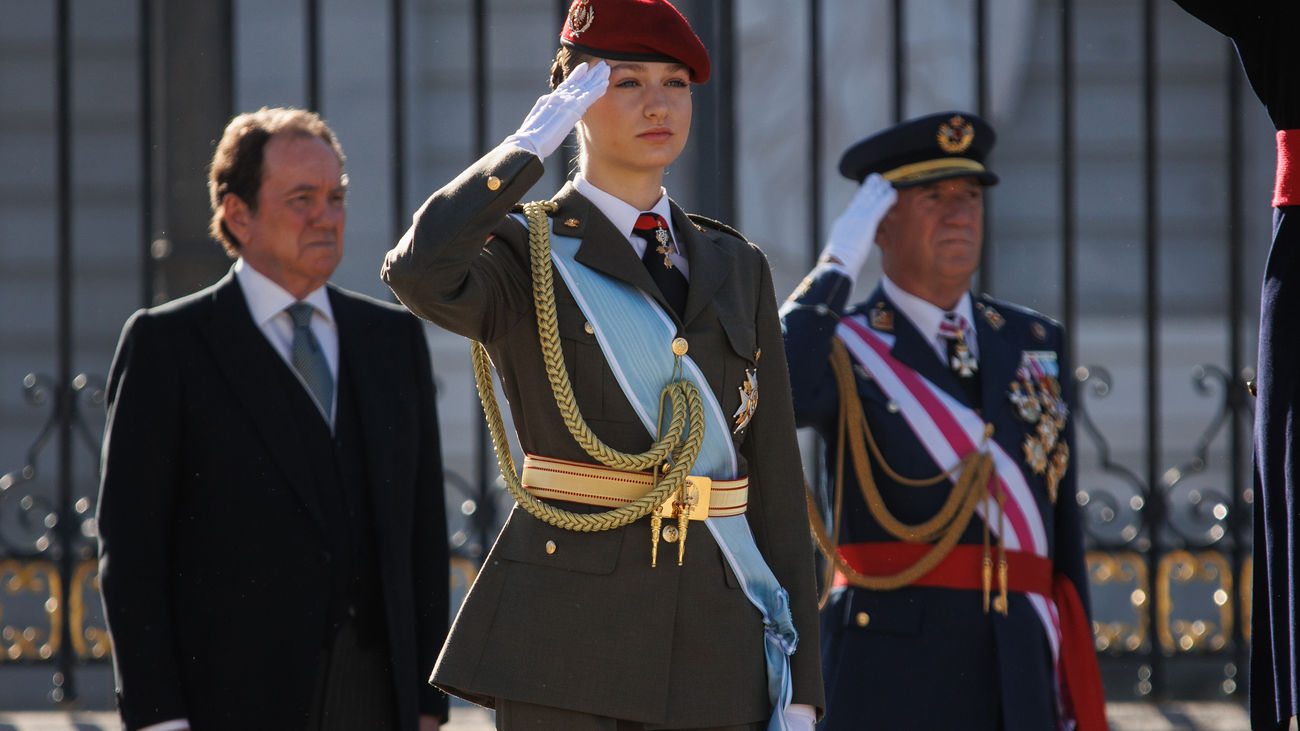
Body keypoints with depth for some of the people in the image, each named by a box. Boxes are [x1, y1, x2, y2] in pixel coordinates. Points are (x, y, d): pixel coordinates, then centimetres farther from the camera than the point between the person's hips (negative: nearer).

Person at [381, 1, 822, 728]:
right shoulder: (522, 257, 0)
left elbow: (775, 483, 12)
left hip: (714, 654, 4)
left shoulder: (736, 269, 14)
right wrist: (532, 143, -13)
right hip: (569, 638, -4)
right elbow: (420, 273, -26)